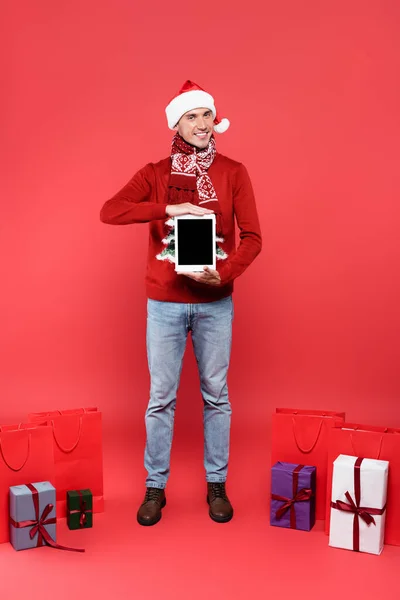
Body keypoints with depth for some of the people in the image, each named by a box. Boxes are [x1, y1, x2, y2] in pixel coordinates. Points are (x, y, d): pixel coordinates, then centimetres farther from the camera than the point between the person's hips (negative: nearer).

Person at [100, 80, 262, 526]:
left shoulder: (233, 173, 2)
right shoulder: (155, 173, 2)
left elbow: (252, 237, -4)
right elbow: (109, 212, -13)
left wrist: (223, 275, -21)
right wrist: (170, 209, -23)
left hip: (215, 302, 0)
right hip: (164, 302, 0)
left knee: (216, 396, 9)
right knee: (161, 398, 6)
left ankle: (216, 484, 25)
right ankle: (155, 486, 22)